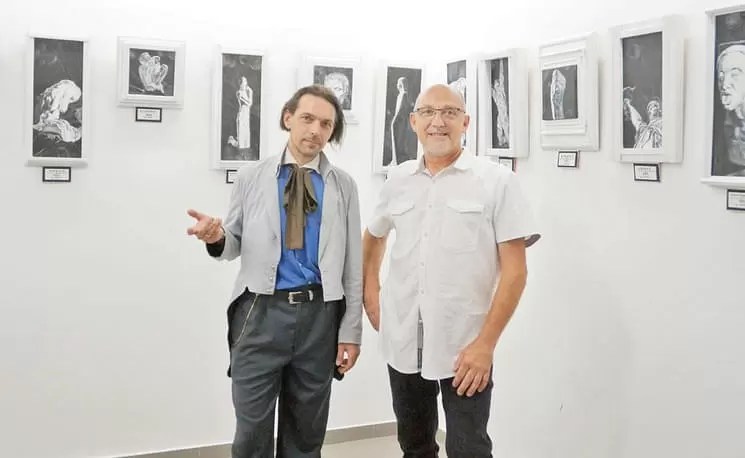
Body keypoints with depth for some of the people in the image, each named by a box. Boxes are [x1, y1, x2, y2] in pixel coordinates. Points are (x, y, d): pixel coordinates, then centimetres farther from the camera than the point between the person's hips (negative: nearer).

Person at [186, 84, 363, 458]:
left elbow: (353, 263, 4)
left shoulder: (343, 185, 5)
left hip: (318, 315, 1)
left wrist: (351, 331, 1)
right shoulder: (250, 177, 4)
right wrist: (218, 238, -17)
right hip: (261, 313, -1)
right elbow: (235, 246, 8)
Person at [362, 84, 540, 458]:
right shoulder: (398, 179, 6)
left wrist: (485, 343, -15)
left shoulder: (497, 181, -7)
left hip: (465, 347, -4)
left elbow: (514, 269, -10)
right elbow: (373, 236, 24)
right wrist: (370, 292, 12)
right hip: (402, 342, 4)